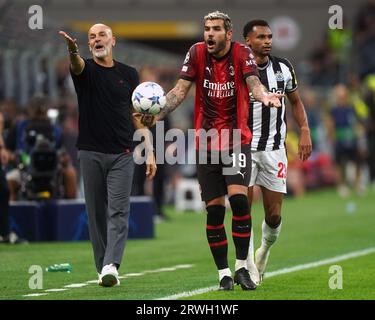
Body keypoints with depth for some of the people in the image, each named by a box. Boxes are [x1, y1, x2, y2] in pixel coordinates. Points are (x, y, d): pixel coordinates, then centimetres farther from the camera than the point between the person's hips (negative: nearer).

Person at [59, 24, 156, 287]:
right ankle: (102, 268, 10)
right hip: (91, 153, 0)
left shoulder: (129, 74, 9)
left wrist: (149, 152, 4)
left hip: (122, 154, 0)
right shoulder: (85, 70, 3)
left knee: (118, 211, -11)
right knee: (97, 213, 4)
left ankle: (111, 265, -20)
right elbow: (77, 65, -23)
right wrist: (73, 50, -48)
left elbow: (137, 115, 11)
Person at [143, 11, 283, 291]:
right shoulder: (196, 53, 1)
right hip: (206, 143, 2)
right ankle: (223, 273, 10)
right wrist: (157, 113, -15)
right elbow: (181, 90, -1)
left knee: (239, 198, -18)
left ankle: (241, 267, -6)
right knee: (214, 209, 0)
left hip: (238, 140, -2)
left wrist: (263, 95, -40)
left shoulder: (242, 53, -4)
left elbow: (253, 83, -17)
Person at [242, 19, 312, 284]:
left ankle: (265, 250, 31)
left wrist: (305, 132, 6)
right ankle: (248, 267, 1)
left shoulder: (283, 68, 5)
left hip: (274, 148, 3)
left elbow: (296, 101, 18)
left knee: (274, 215, 1)